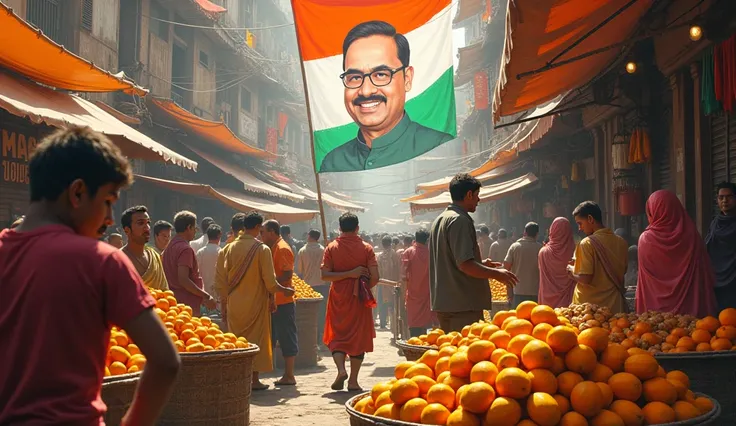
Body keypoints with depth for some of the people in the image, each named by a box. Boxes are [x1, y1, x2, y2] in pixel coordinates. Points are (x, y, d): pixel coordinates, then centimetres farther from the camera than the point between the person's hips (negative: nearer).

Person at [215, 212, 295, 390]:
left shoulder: (228, 249, 2)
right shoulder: (262, 249, -11)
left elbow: (221, 281, 3)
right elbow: (270, 282, -13)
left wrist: (224, 305, 12)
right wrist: (285, 290, 4)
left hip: (234, 304, 4)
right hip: (256, 303, -4)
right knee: (256, 340, 6)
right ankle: (254, 380, 10)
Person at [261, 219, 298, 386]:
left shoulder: (282, 249, -12)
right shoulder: (272, 248, 17)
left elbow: (287, 274, -21)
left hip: (283, 302, -10)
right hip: (274, 302, 10)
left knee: (287, 338, -3)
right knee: (271, 337, 12)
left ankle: (289, 376, 3)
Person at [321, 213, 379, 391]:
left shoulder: (332, 248, 0)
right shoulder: (366, 248, -3)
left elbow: (324, 275, -10)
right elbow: (375, 277, -8)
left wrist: (348, 274, -8)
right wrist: (364, 288, 10)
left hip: (338, 298, 1)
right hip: (359, 299, -1)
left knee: (338, 336, 12)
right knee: (358, 337, 7)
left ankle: (341, 369, -11)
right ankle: (353, 381, 8)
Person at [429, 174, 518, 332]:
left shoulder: (440, 220, 16)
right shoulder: (460, 220, -14)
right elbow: (465, 265, -22)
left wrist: (481, 263, 25)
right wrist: (497, 274, -12)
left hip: (442, 303, 10)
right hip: (463, 305, -10)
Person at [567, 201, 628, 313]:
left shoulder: (587, 243, -14)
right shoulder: (621, 242, 5)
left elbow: (585, 279, -19)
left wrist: (572, 271, 0)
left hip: (591, 305, -5)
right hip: (615, 306, 6)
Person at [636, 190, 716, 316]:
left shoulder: (646, 239, -9)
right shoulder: (691, 234, -5)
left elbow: (644, 279, 3)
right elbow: (706, 274, 1)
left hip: (657, 308, -1)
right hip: (691, 307, 1)